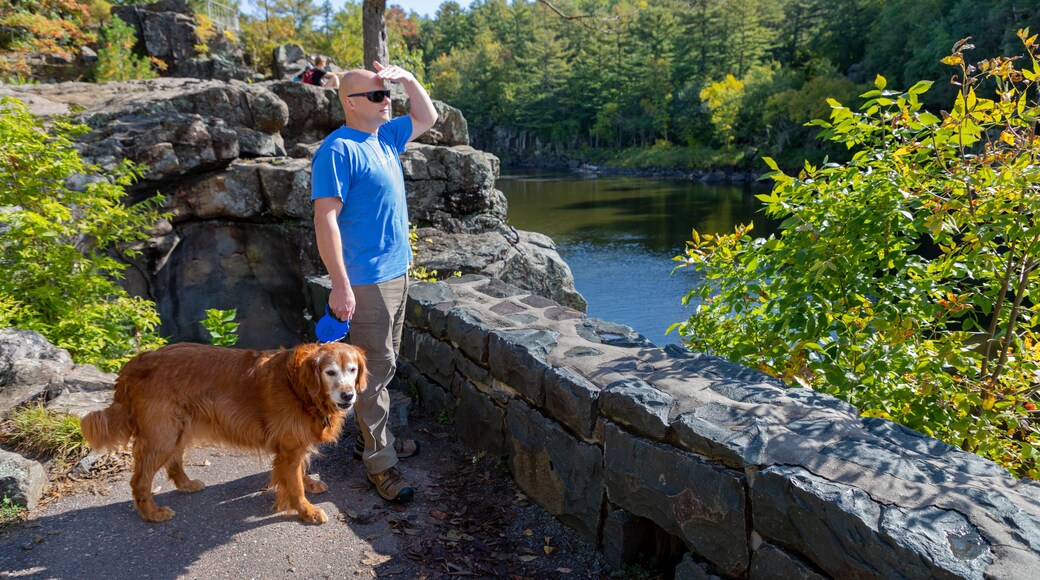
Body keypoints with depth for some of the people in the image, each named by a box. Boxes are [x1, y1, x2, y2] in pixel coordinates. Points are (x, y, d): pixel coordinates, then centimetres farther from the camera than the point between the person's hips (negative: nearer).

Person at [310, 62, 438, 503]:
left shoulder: (386, 136, 11)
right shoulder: (338, 150, -15)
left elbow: (428, 117, 28)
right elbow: (325, 218, -20)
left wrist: (408, 80, 9)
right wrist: (341, 285, -23)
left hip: (396, 271, 9)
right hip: (366, 280, -9)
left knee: (383, 363, 18)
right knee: (375, 368, -3)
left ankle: (371, 436, 32)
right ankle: (379, 461, 7)